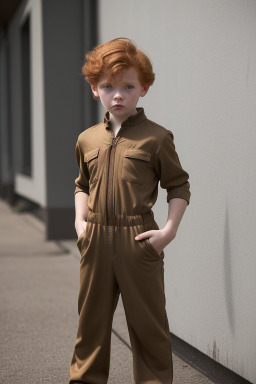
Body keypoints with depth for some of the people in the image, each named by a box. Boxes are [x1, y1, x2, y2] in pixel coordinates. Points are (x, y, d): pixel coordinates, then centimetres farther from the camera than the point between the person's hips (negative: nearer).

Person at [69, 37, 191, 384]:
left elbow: (179, 186, 0)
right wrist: (80, 221, 8)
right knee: (92, 316, 15)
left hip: (138, 241, -4)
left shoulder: (156, 138, -5)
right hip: (95, 240, 4)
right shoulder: (87, 140, 8)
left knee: (148, 321, 5)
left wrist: (170, 230, -10)